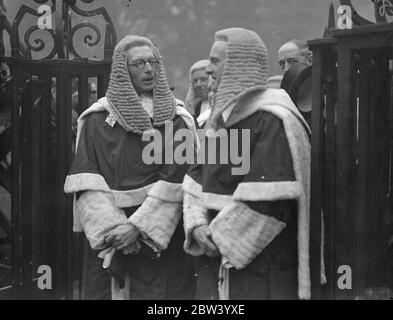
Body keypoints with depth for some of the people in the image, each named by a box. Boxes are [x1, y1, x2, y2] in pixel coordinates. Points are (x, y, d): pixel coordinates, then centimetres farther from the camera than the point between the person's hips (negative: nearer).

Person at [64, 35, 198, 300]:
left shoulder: (176, 119, 3)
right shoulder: (98, 119, 6)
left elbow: (176, 180, -6)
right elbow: (86, 182, -2)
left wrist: (138, 226, -14)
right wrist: (112, 227, -15)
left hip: (163, 237, -1)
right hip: (109, 243, 1)